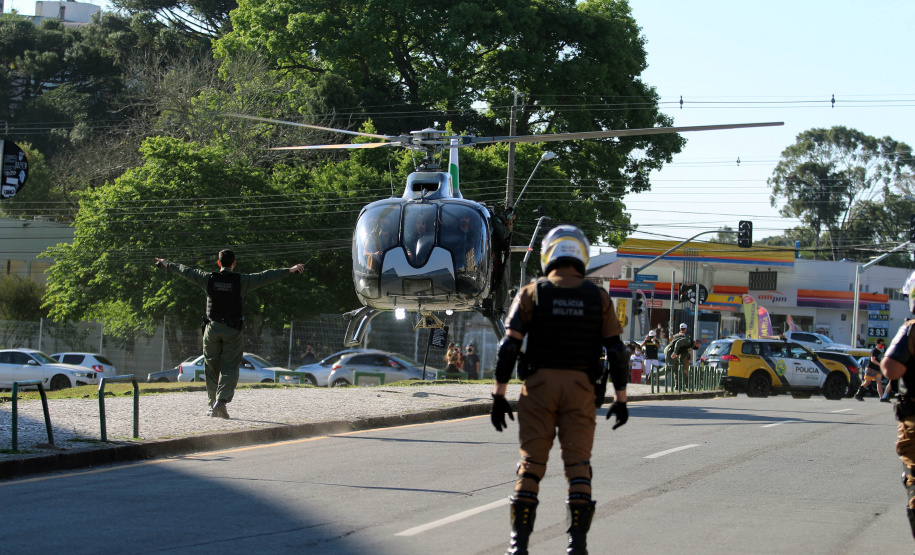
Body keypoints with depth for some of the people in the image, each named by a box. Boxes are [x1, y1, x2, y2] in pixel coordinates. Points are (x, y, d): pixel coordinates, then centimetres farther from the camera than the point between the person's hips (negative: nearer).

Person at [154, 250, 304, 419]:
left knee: (211, 367, 11)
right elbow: (265, 277, -5)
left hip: (212, 328, 2)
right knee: (229, 368, -1)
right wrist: (290, 270, -2)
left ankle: (212, 405, 13)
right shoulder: (241, 280, -4)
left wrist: (167, 265, 31)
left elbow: (185, 271, 15)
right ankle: (222, 400, -18)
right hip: (232, 329, -2)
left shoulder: (208, 279, 3)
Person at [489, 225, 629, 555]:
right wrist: (621, 399, 9)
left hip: (539, 383, 0)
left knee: (532, 460, 4)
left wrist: (499, 394, 0)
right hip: (581, 387, 0)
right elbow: (616, 351, 3)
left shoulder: (532, 293, 1)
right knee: (578, 462, 3)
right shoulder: (598, 298, 5)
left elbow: (509, 347, -4)